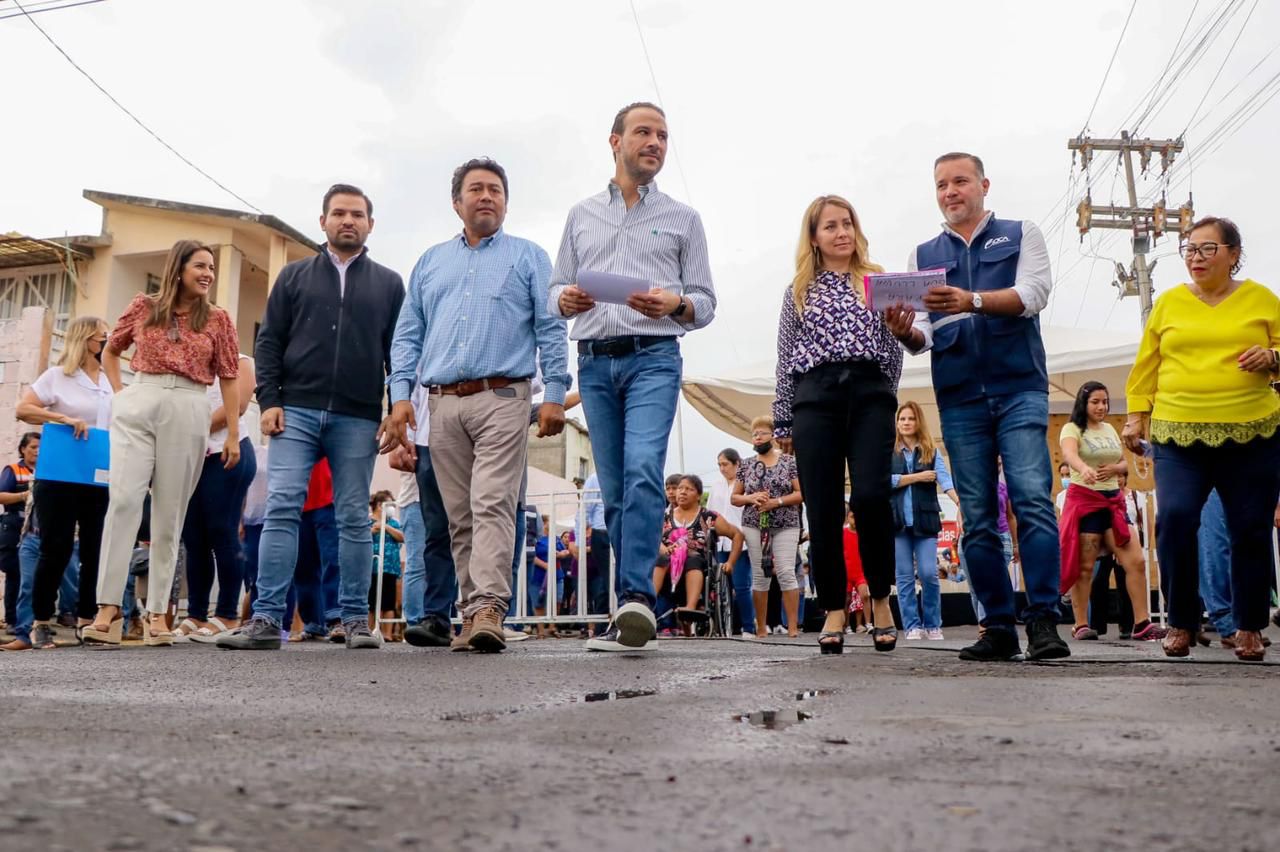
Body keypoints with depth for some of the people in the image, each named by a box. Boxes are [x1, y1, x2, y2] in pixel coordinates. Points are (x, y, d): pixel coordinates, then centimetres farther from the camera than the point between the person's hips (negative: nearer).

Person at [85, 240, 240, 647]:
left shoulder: (217, 319, 10)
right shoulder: (143, 306, 11)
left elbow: (229, 378, 7)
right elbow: (110, 352, 23)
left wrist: (232, 433, 2)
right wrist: (120, 394, 10)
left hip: (188, 413, 0)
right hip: (138, 407, 0)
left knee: (170, 511, 0)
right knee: (124, 498, -13)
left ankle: (157, 611, 4)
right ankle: (109, 606, -12)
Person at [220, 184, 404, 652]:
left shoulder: (388, 284, 13)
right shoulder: (294, 275, 15)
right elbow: (269, 342, 10)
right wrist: (269, 400, -2)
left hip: (358, 419, 0)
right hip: (297, 411, 0)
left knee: (354, 519, 3)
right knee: (281, 509, -8)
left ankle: (355, 619, 9)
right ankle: (266, 619, -6)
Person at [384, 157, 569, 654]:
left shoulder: (528, 258, 12)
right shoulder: (431, 262, 22)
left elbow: (550, 330, 4)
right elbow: (408, 336, 17)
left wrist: (554, 395, -7)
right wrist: (401, 396, 5)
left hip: (501, 399, -4)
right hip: (443, 404, 4)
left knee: (493, 505, -15)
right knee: (459, 517, 4)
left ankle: (489, 609, -21)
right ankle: (472, 614, 9)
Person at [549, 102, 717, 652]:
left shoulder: (682, 219, 13)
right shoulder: (581, 216, 19)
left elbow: (706, 303, 9)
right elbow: (555, 292, 16)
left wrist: (676, 305, -13)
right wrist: (566, 299, -7)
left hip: (653, 358, -3)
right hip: (594, 362, 3)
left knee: (642, 470, -23)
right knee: (614, 489, 3)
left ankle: (636, 599, -24)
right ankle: (635, 608, 10)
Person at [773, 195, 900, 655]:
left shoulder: (877, 281, 16)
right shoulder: (798, 290, 16)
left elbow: (893, 349, 17)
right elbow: (786, 359, 14)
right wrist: (783, 422, 10)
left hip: (869, 393, -1)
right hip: (815, 396, 1)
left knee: (870, 495, -17)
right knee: (823, 509, -2)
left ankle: (881, 597, 3)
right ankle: (834, 610, 7)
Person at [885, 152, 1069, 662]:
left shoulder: (1021, 235, 11)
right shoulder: (923, 256, 18)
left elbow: (1034, 294, -7)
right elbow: (922, 337, 9)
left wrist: (974, 301, -24)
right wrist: (904, 332, -15)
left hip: (1019, 389, -2)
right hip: (959, 398, 3)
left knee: (1033, 500, -14)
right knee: (977, 518, 2)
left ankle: (1043, 622, -10)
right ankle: (998, 628, 7)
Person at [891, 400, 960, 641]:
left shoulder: (932, 452, 7)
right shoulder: (889, 453, 7)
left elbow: (945, 479, -8)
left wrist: (961, 503, -25)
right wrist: (917, 477, -9)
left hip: (925, 520, 0)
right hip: (898, 521, 0)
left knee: (929, 574, -5)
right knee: (905, 576, 2)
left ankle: (933, 625, 11)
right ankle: (912, 627, 9)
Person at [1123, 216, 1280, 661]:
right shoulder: (1169, 302, 9)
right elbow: (1146, 364, 11)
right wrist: (1136, 414, 4)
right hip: (1178, 435, 0)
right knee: (1174, 519, -14)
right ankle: (1181, 622, 2)